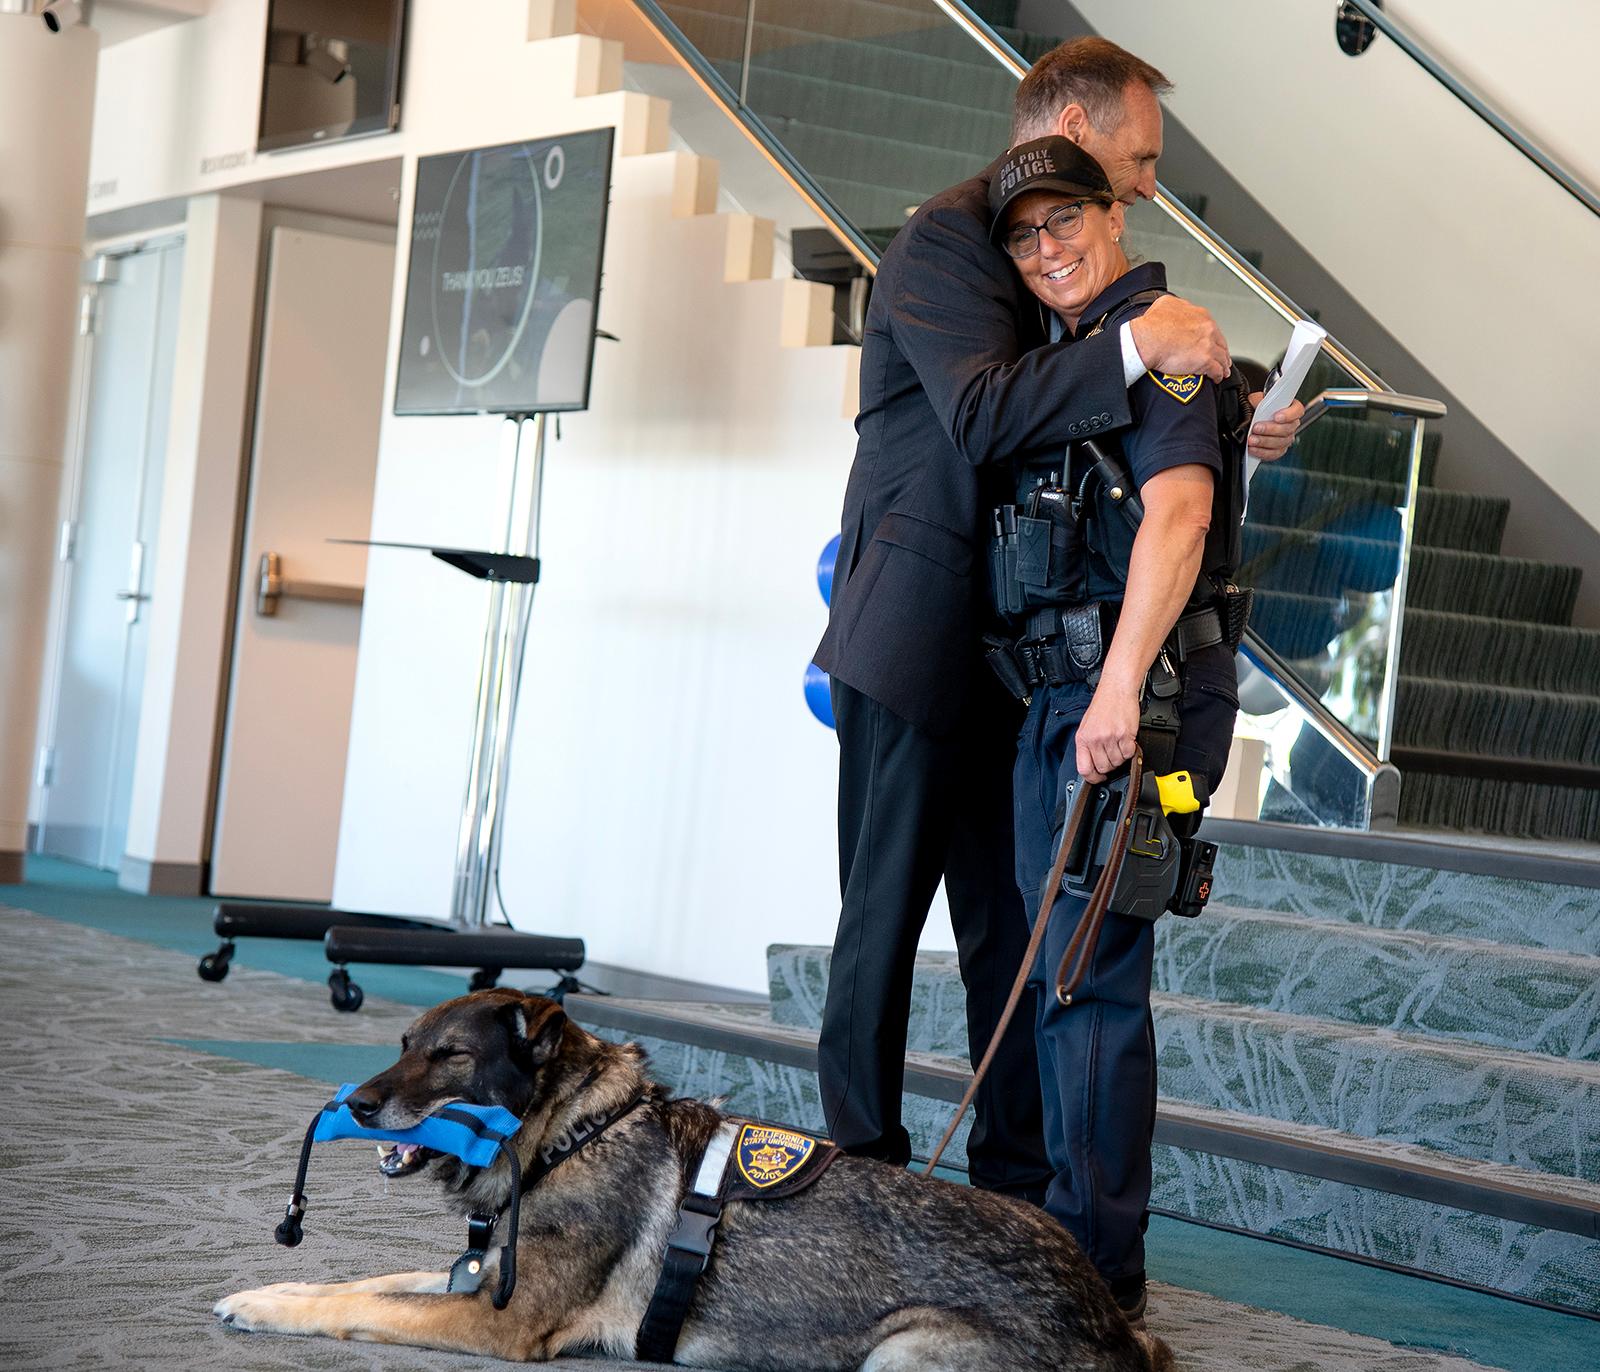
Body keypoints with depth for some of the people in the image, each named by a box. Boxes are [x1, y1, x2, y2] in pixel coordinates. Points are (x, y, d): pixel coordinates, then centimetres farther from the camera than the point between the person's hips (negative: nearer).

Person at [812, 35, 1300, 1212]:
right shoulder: (946, 240, -10)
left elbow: (1088, 437, 20)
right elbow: (980, 411, -24)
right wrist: (1133, 343, -32)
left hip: (1013, 650, 9)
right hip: (920, 638, -8)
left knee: (1016, 925, 8)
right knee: (886, 910, 0)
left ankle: (1017, 1187, 13)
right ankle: (862, 1167, 8)